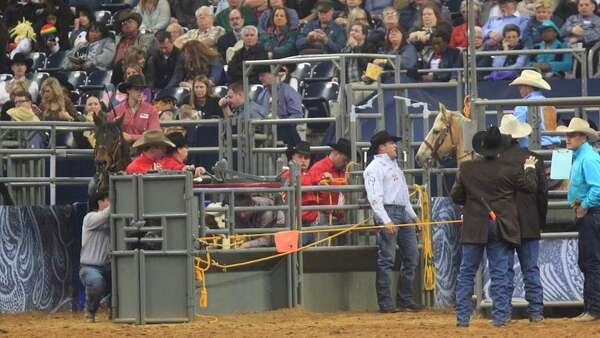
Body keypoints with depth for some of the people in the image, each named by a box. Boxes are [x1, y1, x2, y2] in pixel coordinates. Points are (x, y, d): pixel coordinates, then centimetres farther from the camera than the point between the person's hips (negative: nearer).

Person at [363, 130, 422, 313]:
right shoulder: (375, 168, -7)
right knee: (386, 259, -9)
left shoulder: (394, 166, 23)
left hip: (403, 213, 9)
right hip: (387, 212, -9)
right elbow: (375, 198, -16)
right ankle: (385, 303, -8)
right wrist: (386, 221, -25)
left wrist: (413, 216, 22)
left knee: (411, 256, 9)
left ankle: (405, 299, 16)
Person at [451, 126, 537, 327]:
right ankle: (500, 316, 2)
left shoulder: (466, 169, -5)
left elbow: (455, 196, 1)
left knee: (466, 273, 9)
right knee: (499, 274, 4)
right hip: (501, 228, -1)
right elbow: (530, 186, 4)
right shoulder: (510, 170, -9)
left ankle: (463, 317, 6)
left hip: (474, 227, 1)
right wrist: (530, 169, 22)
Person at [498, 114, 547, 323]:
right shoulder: (534, 159, 0)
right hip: (530, 225, 2)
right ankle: (536, 311, 6)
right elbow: (543, 193, 5)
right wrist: (541, 221, 15)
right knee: (531, 270, 8)